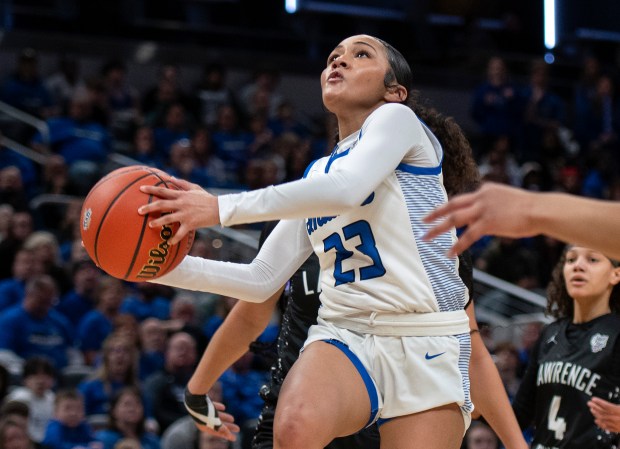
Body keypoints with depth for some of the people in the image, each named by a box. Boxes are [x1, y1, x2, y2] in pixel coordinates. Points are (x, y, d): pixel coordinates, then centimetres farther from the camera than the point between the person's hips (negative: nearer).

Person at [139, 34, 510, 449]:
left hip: (427, 349, -4)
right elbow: (262, 279, 18)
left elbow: (346, 189, -20)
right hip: (345, 336, 4)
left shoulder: (397, 118, 1)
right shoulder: (315, 175, 20)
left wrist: (221, 209, -22)